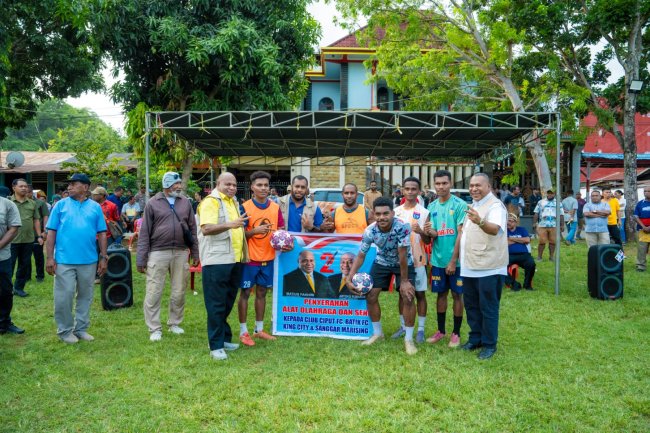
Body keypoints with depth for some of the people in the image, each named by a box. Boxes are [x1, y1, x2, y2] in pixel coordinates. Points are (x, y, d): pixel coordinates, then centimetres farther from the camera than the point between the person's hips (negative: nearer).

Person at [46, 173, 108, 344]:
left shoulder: (95, 207, 5)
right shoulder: (61, 205, 1)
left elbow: (102, 233, 6)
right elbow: (51, 232, -1)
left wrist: (103, 257, 3)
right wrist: (50, 257, -7)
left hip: (89, 261, 2)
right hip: (64, 260, -2)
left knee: (85, 296, 11)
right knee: (64, 296, 2)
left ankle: (81, 328, 24)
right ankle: (65, 330, 17)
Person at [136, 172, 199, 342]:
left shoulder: (185, 202, 8)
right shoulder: (153, 203, -1)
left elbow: (192, 229, 12)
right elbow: (144, 232, -1)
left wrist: (195, 253, 10)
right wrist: (141, 258, -4)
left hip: (181, 253, 3)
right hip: (158, 253, -3)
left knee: (179, 292, 10)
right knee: (154, 293, 0)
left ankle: (175, 323, 26)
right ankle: (155, 329, 11)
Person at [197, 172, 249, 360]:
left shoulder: (234, 202, 17)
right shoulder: (210, 202, -10)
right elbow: (206, 229, -24)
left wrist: (245, 252, 23)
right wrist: (229, 224, -38)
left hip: (235, 260, 8)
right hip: (216, 261, -8)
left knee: (227, 303, 16)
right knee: (216, 305, -2)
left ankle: (224, 338, 27)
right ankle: (216, 346, 4)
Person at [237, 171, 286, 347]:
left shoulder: (275, 207, 3)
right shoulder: (245, 207, -8)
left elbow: (281, 230, 10)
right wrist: (254, 231, -23)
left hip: (268, 258, 4)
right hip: (250, 258, -4)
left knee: (262, 293, 14)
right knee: (245, 293, 4)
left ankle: (259, 329, 26)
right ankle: (243, 331, 14)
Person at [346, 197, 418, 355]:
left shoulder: (402, 227, -36)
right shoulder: (370, 231, -26)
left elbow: (402, 255, -30)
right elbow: (361, 256, -15)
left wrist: (404, 280, -22)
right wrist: (349, 278, -23)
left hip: (404, 263, -3)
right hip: (382, 262, 3)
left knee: (408, 297, -14)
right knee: (370, 296, 1)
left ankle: (408, 339, 2)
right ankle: (377, 333, 22)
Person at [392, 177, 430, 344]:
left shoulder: (424, 213, -4)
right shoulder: (396, 211, 6)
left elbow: (428, 241, -5)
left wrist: (421, 232, -25)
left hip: (418, 259, -3)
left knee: (420, 294, 4)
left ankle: (421, 329, 12)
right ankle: (403, 326, 23)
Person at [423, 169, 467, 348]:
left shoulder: (460, 204, -10)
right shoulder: (432, 207, 6)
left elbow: (461, 234, -13)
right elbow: (433, 235, 10)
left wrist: (453, 261, -16)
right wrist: (430, 232, -15)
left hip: (455, 260, -4)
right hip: (438, 259, 5)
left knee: (457, 295, 6)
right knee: (441, 294, 13)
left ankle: (456, 333, 17)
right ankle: (441, 330, 25)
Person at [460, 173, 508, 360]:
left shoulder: (495, 205, -14)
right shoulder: (473, 205, 14)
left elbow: (495, 229, -33)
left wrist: (480, 221, -53)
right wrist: (459, 258, 21)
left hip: (489, 267, -8)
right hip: (469, 266, 9)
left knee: (488, 307, 1)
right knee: (471, 305, 16)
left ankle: (489, 344, 14)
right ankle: (475, 338, 30)